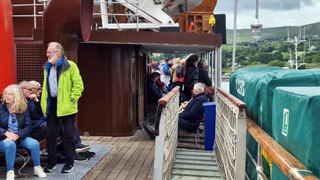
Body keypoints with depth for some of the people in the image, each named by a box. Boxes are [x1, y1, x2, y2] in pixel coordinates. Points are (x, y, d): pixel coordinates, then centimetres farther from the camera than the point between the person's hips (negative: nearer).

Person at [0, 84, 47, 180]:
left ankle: (37, 168, -1)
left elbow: (28, 126, -4)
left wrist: (17, 135, -20)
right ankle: (10, 172, -23)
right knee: (10, 144, -37)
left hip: (20, 137, 2)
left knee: (34, 143, -24)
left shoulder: (23, 109, 3)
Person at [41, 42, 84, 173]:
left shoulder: (70, 66, -10)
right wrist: (44, 102, 13)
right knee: (50, 134, 9)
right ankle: (51, 162, 22)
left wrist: (72, 99, -16)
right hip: (52, 104, 6)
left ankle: (69, 163, 15)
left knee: (68, 135, 3)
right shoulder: (47, 67, 10)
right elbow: (45, 86, 19)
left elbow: (78, 84, -12)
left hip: (66, 106, -6)